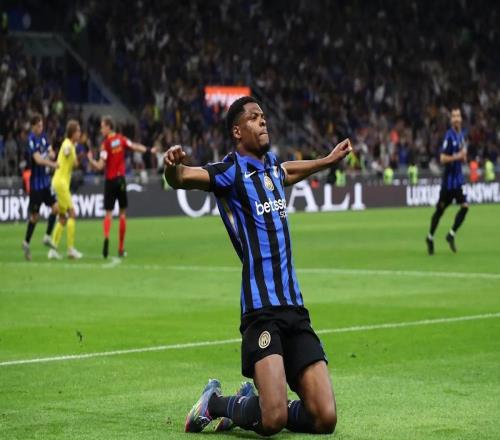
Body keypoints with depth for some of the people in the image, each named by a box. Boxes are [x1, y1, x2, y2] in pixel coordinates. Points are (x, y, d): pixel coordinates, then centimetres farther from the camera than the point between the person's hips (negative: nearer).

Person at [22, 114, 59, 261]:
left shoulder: (43, 136, 5)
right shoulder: (31, 140, -19)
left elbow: (51, 152, 13)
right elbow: (38, 159, -29)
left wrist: (50, 155, -9)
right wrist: (52, 164, -39)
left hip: (46, 180, 7)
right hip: (36, 181, -7)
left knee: (56, 207, 2)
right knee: (34, 215, 0)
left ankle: (47, 237, 15)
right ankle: (26, 243, 15)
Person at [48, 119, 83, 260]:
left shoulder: (72, 145, 15)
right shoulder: (67, 144, -14)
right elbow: (66, 151, -41)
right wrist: (69, 152, -60)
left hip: (61, 183, 10)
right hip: (61, 182, -10)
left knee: (63, 218, 10)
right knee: (72, 214, -7)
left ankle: (53, 249, 10)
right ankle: (71, 249, -6)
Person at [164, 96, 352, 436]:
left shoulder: (272, 165, 17)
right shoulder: (232, 171, -5)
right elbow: (182, 178, -22)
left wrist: (329, 160, 49)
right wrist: (173, 167, -43)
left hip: (295, 306, 7)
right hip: (261, 309, -7)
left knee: (325, 419, -2)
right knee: (273, 420, -20)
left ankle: (249, 404, 22)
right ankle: (216, 403, 10)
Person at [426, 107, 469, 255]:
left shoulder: (462, 135, 9)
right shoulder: (449, 136, -14)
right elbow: (442, 158, -18)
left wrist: (464, 156, 2)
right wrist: (457, 156, -26)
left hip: (459, 177, 6)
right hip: (448, 178, -6)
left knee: (465, 206, -7)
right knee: (440, 209, 4)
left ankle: (451, 235, 6)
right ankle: (430, 237, 21)